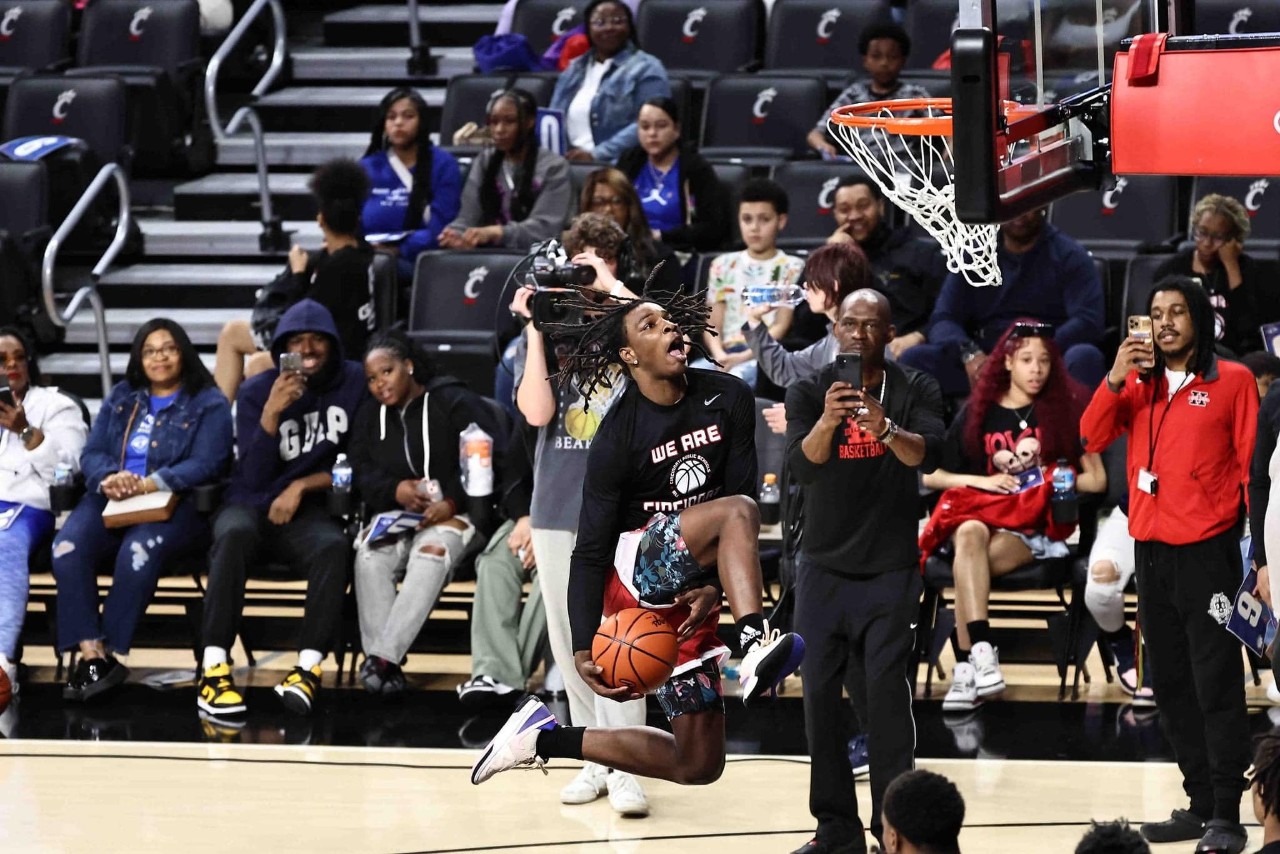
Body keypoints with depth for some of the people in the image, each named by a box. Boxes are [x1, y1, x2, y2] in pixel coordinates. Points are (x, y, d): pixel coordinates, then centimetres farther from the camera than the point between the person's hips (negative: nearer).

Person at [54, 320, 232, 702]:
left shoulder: (209, 404, 8)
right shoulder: (120, 399, 23)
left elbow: (206, 465, -5)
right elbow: (91, 454, 13)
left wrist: (151, 483, -20)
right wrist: (108, 478, -12)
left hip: (175, 503, -4)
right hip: (110, 500, 4)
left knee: (139, 550, -38)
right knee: (67, 547, -29)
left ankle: (111, 653, -29)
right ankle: (91, 653, -33)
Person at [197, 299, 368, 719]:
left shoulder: (354, 383, 3)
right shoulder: (256, 392, 1)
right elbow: (254, 477, -9)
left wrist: (303, 485, -7)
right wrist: (271, 413, -21)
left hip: (308, 512, 1)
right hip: (252, 507, -1)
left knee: (335, 546, -35)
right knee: (235, 534, -37)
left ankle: (309, 666, -39)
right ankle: (214, 667, -41)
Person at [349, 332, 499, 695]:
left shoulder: (454, 403, -2)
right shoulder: (370, 415, 17)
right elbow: (361, 472, 10)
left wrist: (452, 503, -20)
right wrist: (395, 489, -12)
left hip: (455, 513, -5)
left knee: (431, 552, -37)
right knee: (371, 554, -29)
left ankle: (383, 657, -43)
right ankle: (382, 661, -35)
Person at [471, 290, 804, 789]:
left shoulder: (728, 399, 0)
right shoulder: (618, 435, -13)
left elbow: (744, 485, 3)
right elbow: (590, 552, -12)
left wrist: (715, 590, -11)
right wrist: (583, 650, -22)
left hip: (686, 592, 6)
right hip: (635, 567, -6)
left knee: (698, 764, 3)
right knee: (736, 512, -34)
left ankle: (545, 738, 14)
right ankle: (756, 646, -55)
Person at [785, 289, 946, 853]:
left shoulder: (915, 391, -1)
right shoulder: (809, 393, 1)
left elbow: (929, 455, -18)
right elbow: (800, 467, -15)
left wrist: (884, 428, -38)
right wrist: (827, 420, -35)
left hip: (890, 572, -2)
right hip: (823, 568, 2)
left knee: (886, 696, -9)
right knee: (820, 698, 1)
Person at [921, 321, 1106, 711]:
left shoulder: (1066, 410, 12)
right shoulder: (978, 413, 16)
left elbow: (1096, 480, 9)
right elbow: (931, 476, 15)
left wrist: (1054, 482, -6)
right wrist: (982, 480, 0)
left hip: (1038, 530, -2)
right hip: (984, 514, 2)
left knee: (969, 563, -33)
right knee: (969, 534, -38)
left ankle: (966, 668, -38)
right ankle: (981, 651, -48)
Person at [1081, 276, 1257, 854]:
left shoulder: (1233, 382, -2)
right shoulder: (1139, 384, 11)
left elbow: (1253, 466, -3)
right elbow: (1091, 439, 2)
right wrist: (1115, 379, -12)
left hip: (1207, 551, -6)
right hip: (1151, 550, 6)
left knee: (1216, 687, -8)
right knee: (1172, 687, 10)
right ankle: (1200, 805, 18)